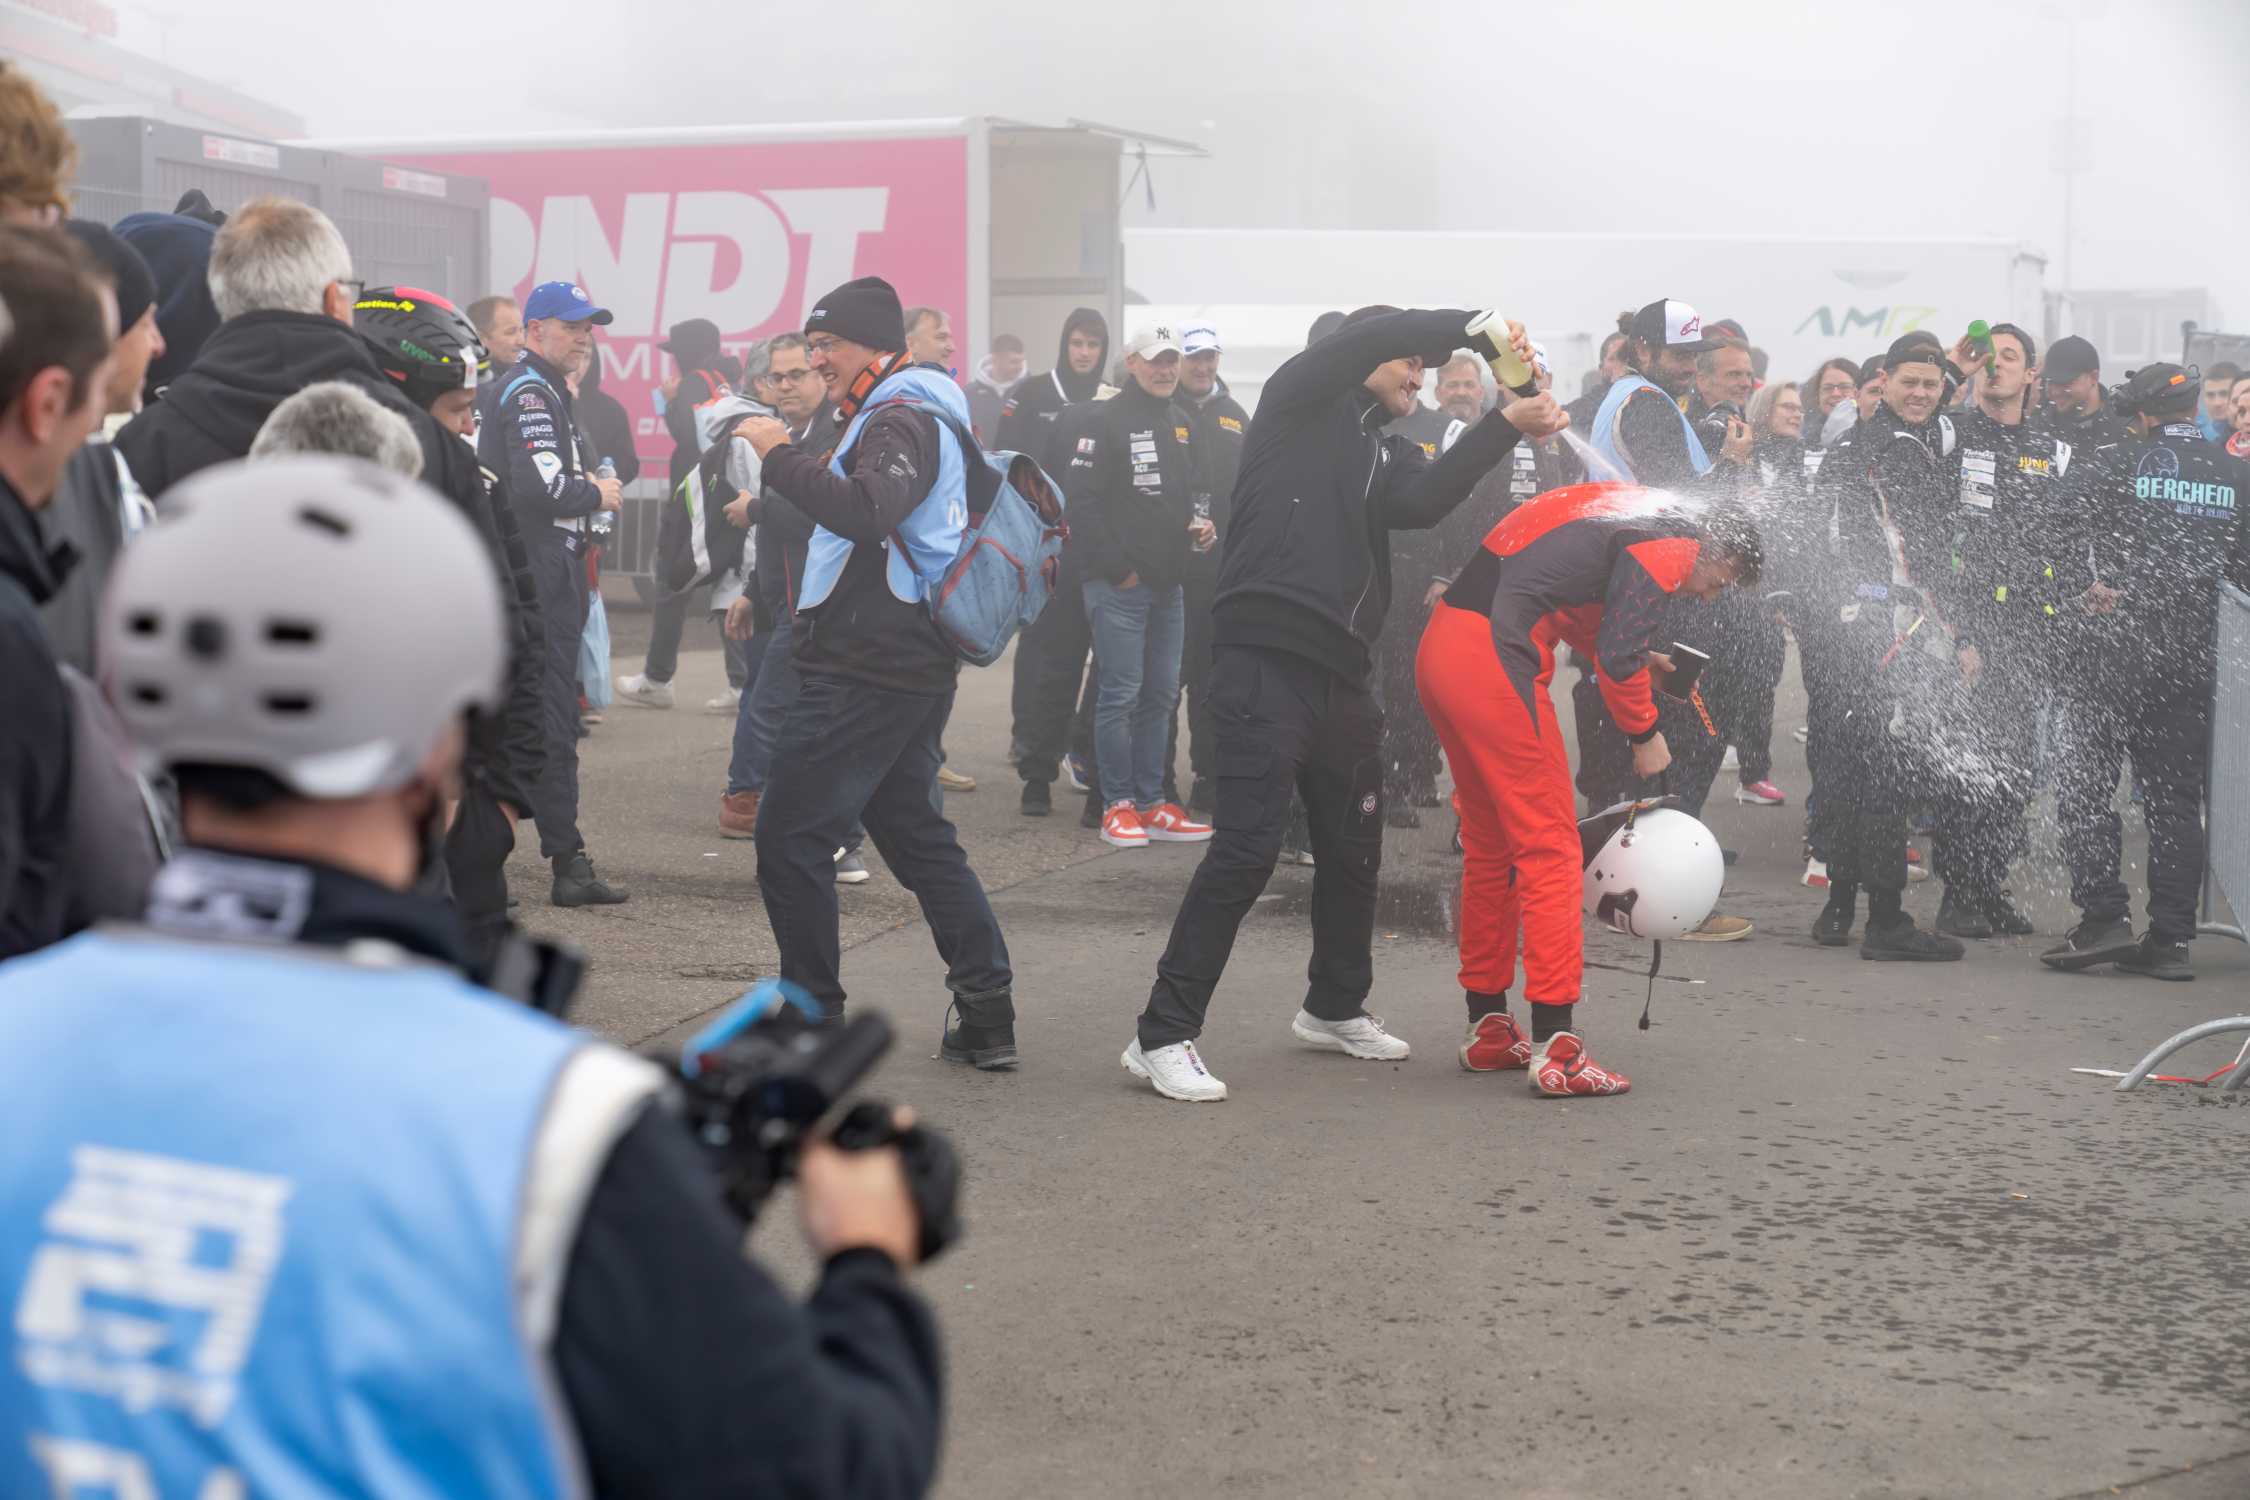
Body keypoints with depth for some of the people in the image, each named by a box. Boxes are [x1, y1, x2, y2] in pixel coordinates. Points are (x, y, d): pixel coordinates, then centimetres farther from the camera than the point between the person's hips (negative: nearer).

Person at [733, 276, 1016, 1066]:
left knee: (790, 835, -7)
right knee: (915, 831, 15)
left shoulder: (901, 422, -13)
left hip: (867, 672, -11)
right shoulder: (914, 417, 21)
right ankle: (986, 1015, 15)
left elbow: (864, 511, -31)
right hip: (910, 667, 11)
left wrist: (781, 454, -24)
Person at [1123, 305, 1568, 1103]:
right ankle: (1163, 1035, -10)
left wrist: (1505, 427, -11)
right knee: (1247, 847, -14)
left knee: (1354, 848, 16)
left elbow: (1419, 502, -3)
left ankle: (1335, 1008, 36)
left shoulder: (1386, 451, 19)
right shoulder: (1297, 404, 3)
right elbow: (1365, 339, -15)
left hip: (1341, 671, 8)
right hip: (1267, 656, -8)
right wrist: (1474, 323, -11)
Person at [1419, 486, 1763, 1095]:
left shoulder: (1631, 512, 24)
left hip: (1440, 648, 10)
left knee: (1490, 845, 18)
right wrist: (1645, 735, 3)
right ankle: (1555, 1047, -6)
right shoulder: (1668, 546, -5)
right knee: (1550, 849, -4)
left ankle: (1487, 1029, 26)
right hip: (1493, 661, -10)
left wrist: (1635, 651, 25)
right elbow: (1617, 656, -11)